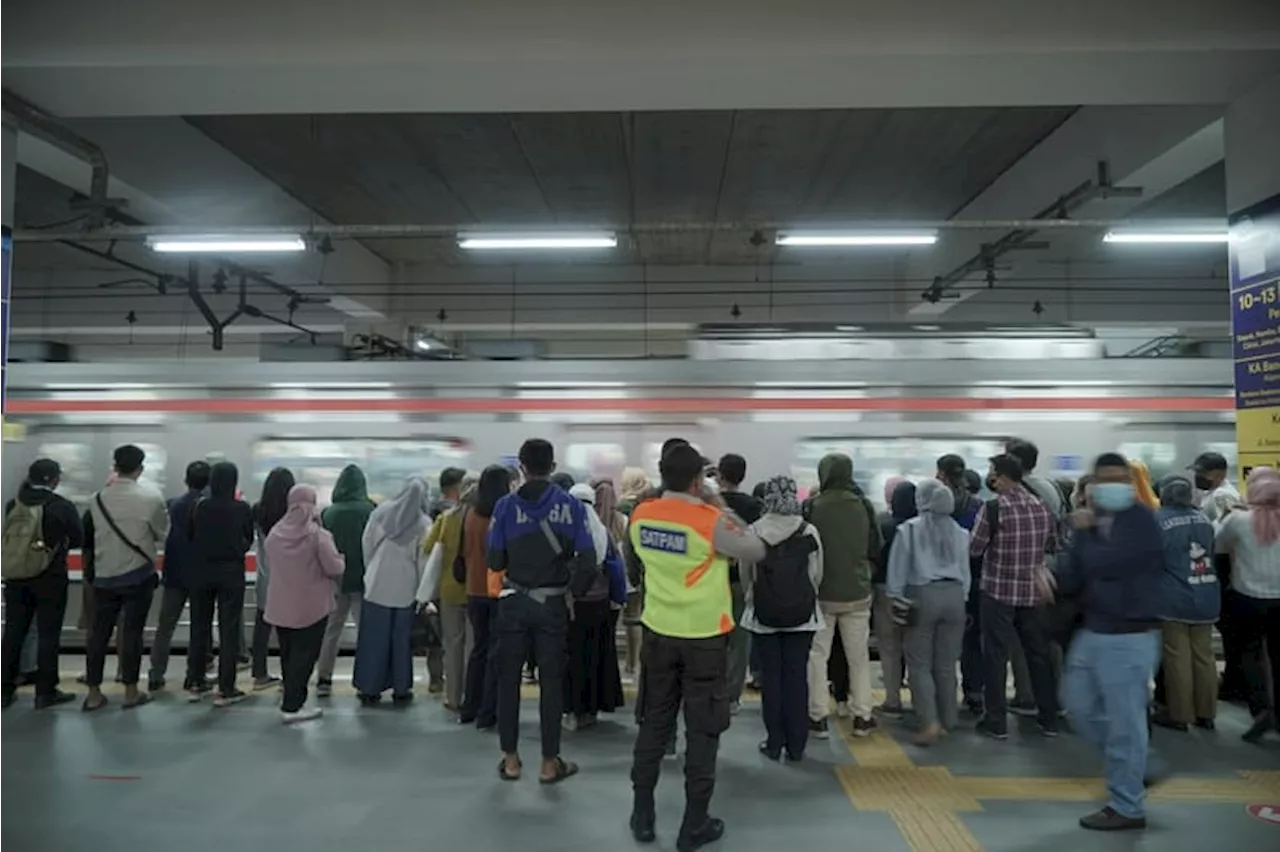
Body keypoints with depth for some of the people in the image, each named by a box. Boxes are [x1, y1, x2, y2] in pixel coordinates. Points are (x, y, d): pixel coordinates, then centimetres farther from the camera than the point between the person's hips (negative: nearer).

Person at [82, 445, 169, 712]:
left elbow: (91, 535, 4)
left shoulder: (98, 499, -2)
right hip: (138, 575, -3)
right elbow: (162, 533, -3)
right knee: (132, 632, 4)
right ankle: (131, 692, 11)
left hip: (104, 575, 3)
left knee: (100, 632, 10)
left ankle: (94, 694, 15)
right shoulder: (152, 497, -13)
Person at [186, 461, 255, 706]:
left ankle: (196, 684, 22)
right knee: (229, 631, 3)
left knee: (199, 628, 14)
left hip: (202, 571, 3)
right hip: (231, 573, -3)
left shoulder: (200, 506, -6)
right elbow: (249, 540, 3)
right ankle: (225, 690, 4)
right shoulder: (242, 509, -11)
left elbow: (190, 536, 5)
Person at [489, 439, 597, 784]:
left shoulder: (506, 506, -8)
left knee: (508, 679, 13)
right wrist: (574, 591, 7)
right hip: (552, 604, 0)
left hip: (514, 603, 0)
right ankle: (550, 762, 16)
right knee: (551, 681, 8)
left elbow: (494, 561, -5)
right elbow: (589, 562, -10)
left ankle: (510, 759, 21)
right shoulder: (571, 506, -8)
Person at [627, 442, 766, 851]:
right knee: (702, 730, 8)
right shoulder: (711, 521, -19)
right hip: (704, 636, -4)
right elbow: (756, 551, -6)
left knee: (654, 723, 16)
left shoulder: (640, 516, -3)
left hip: (658, 632, 5)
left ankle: (642, 815, 25)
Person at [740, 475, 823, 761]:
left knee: (771, 676, 8)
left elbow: (745, 574, 1)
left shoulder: (754, 531, -7)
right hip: (803, 614, 0)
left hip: (764, 613, 0)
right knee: (797, 676, 7)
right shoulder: (809, 532, -7)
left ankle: (774, 743, 14)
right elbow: (817, 575, 0)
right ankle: (796, 745, 13)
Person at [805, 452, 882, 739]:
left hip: (822, 593, -2)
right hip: (857, 593, 2)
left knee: (817, 655, 9)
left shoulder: (813, 506, -14)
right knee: (859, 656, 14)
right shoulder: (864, 505, -6)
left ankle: (818, 717, 11)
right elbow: (876, 548, 2)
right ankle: (862, 717, 19)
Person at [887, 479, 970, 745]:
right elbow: (965, 571, 12)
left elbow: (897, 568, -4)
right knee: (946, 664, 12)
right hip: (954, 596, 4)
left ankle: (930, 722, -9)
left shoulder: (909, 529, -3)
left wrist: (895, 598, 4)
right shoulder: (959, 532, 8)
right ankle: (946, 721, 19)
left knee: (920, 664, 2)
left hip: (922, 596, -4)